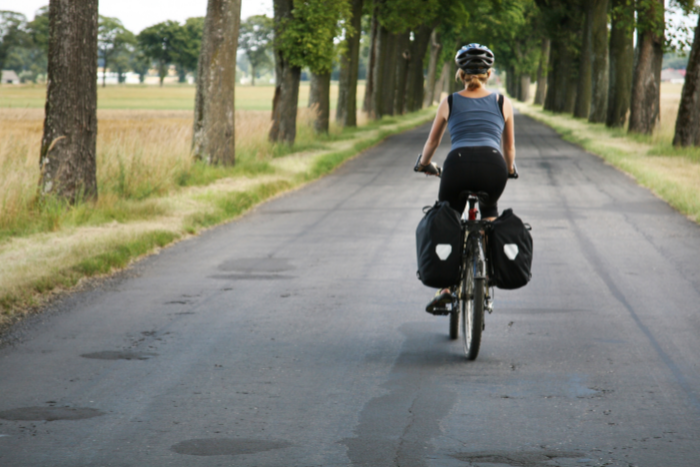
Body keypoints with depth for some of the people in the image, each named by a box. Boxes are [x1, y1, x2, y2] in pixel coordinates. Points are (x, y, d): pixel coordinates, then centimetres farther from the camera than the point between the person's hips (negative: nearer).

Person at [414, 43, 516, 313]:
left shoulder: (450, 103, 19)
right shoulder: (503, 103, 20)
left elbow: (432, 142, 32)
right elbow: (509, 147, 31)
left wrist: (423, 164, 52)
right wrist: (509, 170, 51)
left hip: (459, 164, -1)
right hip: (493, 167, 1)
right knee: (489, 209, 35)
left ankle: (446, 287, 6)